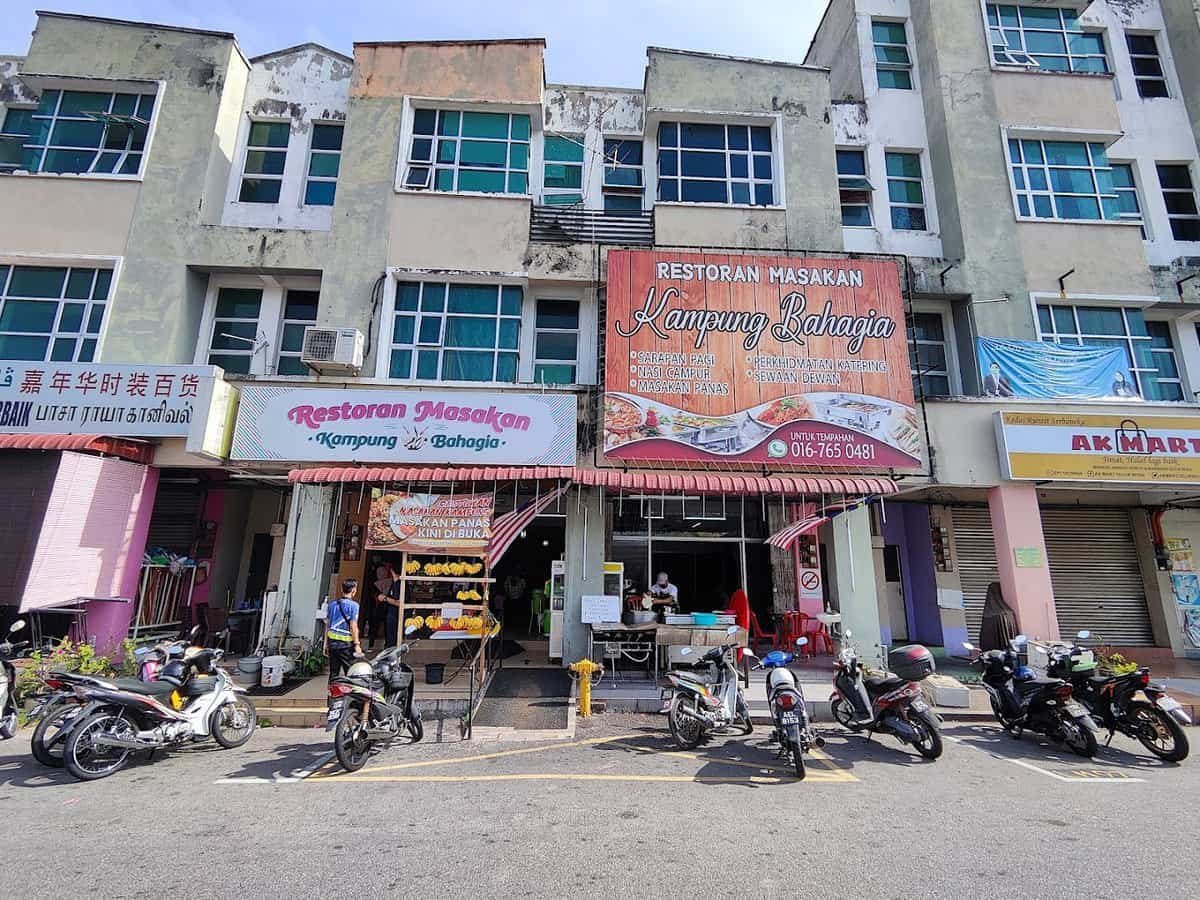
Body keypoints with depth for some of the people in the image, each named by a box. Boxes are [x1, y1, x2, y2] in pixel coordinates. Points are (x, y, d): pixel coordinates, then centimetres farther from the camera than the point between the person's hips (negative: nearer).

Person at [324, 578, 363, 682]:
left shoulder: (332, 604, 8)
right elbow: (353, 626, -13)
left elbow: (327, 625, 13)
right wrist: (357, 645, -9)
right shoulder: (353, 605, -10)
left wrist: (326, 643, 20)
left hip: (332, 641, 6)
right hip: (346, 643, -6)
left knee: (333, 673, 12)